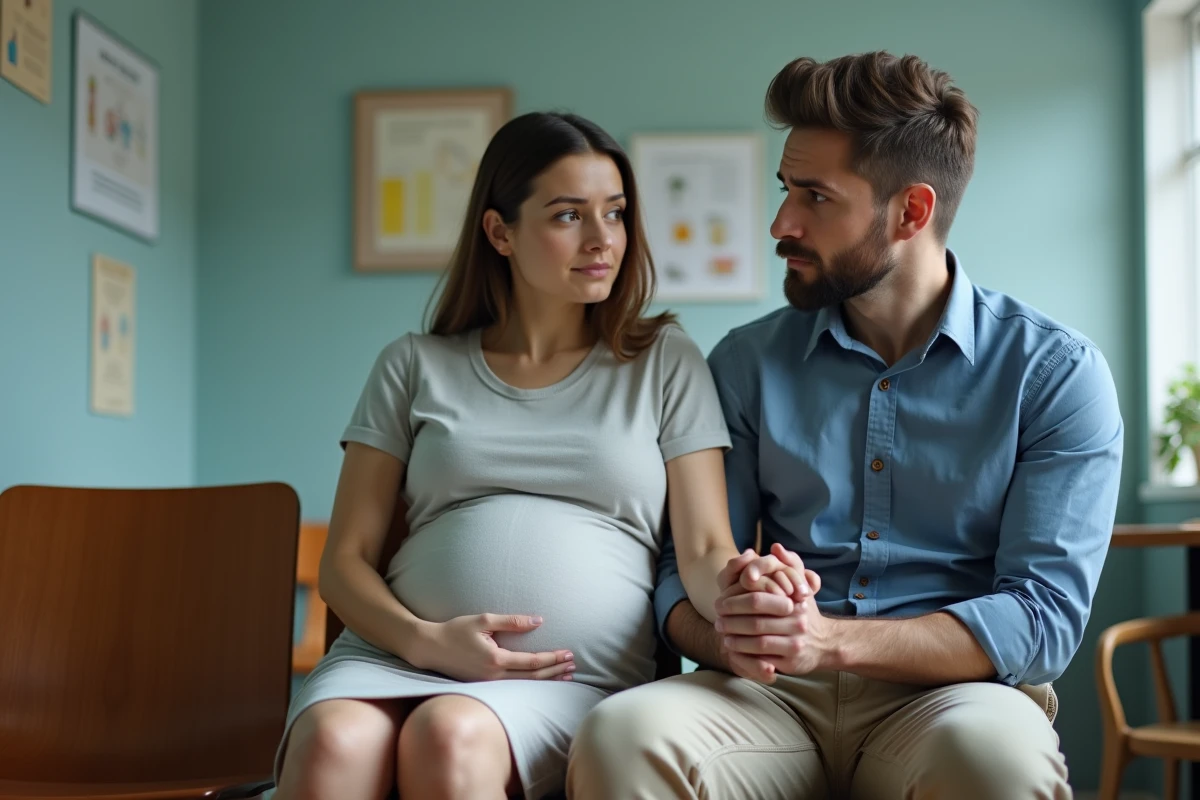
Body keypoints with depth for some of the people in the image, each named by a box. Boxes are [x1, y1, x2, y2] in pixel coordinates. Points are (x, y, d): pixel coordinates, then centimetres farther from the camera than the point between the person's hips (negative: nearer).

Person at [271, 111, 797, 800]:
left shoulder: (666, 363, 14)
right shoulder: (415, 367, 16)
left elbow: (705, 549, 6)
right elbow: (346, 559, 12)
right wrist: (423, 640, -9)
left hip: (577, 677, 0)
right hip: (399, 656, 1)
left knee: (450, 736, -35)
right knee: (332, 743, -34)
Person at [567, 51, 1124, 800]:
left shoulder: (1056, 373, 2)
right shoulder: (748, 363, 10)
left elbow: (1044, 617, -7)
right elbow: (687, 571, 9)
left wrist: (831, 640, -22)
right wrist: (730, 637, -17)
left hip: (950, 695, -1)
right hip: (771, 696, 1)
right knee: (622, 735, -31)